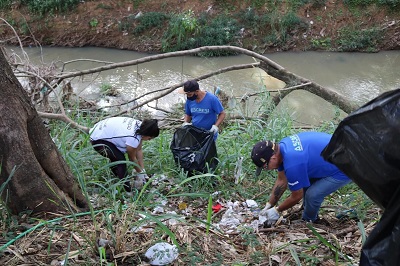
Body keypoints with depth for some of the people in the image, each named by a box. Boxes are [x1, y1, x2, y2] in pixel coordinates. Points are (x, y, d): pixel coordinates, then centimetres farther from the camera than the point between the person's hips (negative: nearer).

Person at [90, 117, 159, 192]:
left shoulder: (140, 126, -7)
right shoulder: (133, 138, -32)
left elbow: (139, 150, 2)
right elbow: (132, 158, -14)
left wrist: (143, 170, 5)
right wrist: (140, 173, 1)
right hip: (97, 140, -10)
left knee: (116, 158, 26)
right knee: (120, 160, -19)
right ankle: (127, 191, -12)